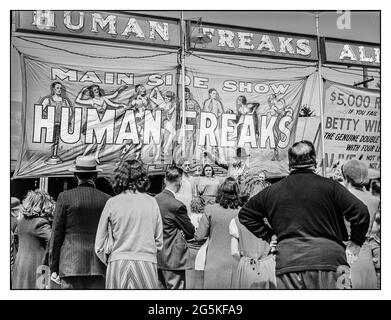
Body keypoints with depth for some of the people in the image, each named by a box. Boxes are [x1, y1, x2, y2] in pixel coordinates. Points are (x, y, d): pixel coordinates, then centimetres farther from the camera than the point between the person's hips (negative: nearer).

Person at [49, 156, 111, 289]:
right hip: (98, 265, 2)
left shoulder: (65, 197, 0)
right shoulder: (106, 200, 4)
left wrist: (53, 268, 8)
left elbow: (57, 233, 2)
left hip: (71, 264, -1)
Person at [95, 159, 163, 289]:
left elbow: (99, 246, 2)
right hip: (147, 263, 0)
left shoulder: (112, 203, 0)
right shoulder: (151, 202, 2)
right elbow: (159, 242, 5)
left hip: (118, 265, 0)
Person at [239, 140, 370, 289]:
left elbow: (245, 214, 21)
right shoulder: (329, 186, 1)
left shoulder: (272, 191, 10)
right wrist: (355, 242, 11)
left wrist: (269, 235, 22)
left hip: (287, 261, 2)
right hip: (327, 258, -2)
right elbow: (361, 212, -4)